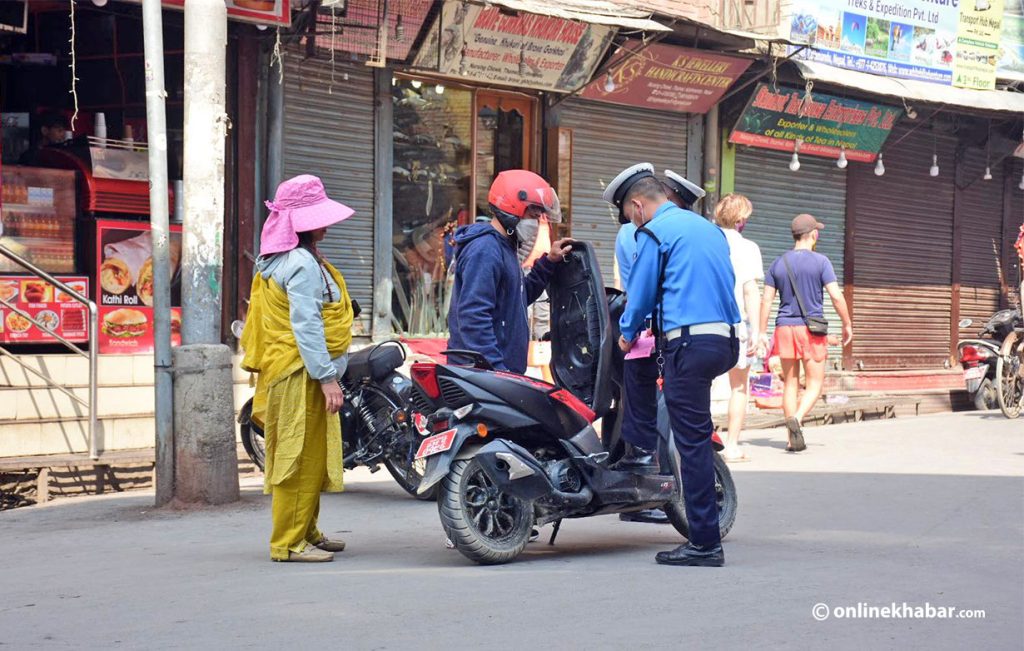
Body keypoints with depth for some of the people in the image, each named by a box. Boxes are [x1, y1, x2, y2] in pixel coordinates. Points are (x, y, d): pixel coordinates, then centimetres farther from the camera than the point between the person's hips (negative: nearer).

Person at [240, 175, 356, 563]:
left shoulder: (281, 261, 17)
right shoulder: (303, 265, -16)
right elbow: (306, 326, -21)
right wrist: (327, 377, -21)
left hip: (287, 372, 11)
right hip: (301, 375, -11)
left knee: (310, 458, 17)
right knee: (301, 458, -7)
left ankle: (306, 534, 25)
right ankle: (289, 543, -5)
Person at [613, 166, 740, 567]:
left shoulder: (653, 233, -3)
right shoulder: (709, 228, 21)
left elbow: (641, 292, -1)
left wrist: (627, 336, 18)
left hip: (689, 343, -8)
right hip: (726, 341, 8)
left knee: (692, 441, -6)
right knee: (696, 436, 21)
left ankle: (705, 544, -5)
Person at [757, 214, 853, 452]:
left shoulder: (778, 263, 7)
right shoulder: (820, 262, -5)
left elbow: (766, 300, 4)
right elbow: (836, 296, -10)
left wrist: (762, 333, 7)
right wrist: (847, 325, 1)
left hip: (784, 327, 4)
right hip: (811, 328, -4)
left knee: (790, 384, 9)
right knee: (815, 383, 3)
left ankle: (793, 439, 8)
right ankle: (796, 418, -23)